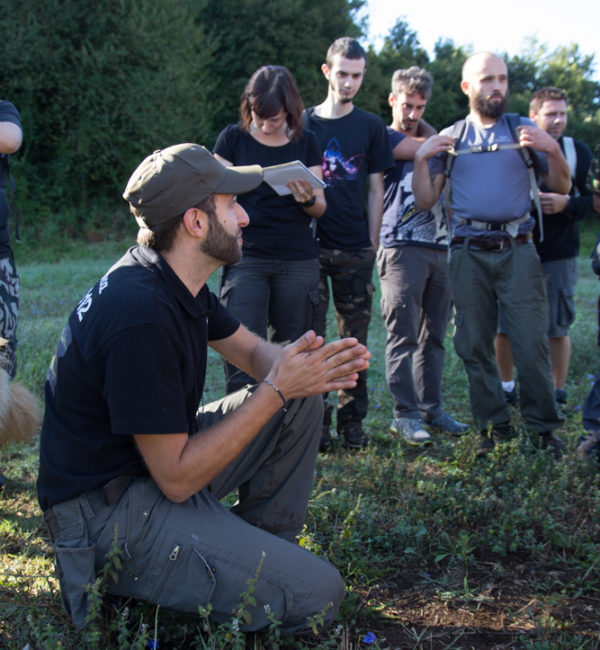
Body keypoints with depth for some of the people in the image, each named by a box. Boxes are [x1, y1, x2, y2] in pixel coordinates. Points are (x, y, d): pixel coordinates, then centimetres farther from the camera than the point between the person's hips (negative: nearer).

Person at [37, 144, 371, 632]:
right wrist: (275, 389, -20)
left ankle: (264, 543, 14)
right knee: (317, 594, -18)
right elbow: (177, 477, -24)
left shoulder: (178, 281, 3)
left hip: (162, 462, 10)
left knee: (303, 400, 7)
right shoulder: (140, 316, -28)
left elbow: (253, 351, 15)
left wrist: (310, 368, -9)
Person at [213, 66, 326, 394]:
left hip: (298, 261, 2)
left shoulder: (306, 142, 9)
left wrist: (308, 199, -13)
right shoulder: (233, 138, 4)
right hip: (246, 258, -2)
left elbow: (320, 207, 10)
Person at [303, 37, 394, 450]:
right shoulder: (305, 123, 7)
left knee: (355, 338, 5)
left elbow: (375, 189, 9)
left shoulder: (371, 127, 8)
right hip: (311, 245, 0)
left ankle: (353, 419, 14)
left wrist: (372, 242, 3)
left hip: (355, 249, 0)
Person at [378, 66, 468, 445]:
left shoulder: (427, 139, 25)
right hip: (401, 247, -6)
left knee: (433, 336, 8)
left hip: (438, 247, 6)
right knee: (404, 335, -8)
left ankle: (431, 408, 15)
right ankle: (405, 414, -4)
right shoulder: (385, 137, 4)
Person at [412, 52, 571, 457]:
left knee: (531, 342, -8)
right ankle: (493, 427, 15)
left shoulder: (524, 131, 11)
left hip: (517, 250, -1)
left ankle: (544, 428, 5)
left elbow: (562, 187, 9)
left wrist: (552, 149, -8)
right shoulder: (449, 138, 13)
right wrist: (421, 159, -5)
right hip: (469, 253, 1)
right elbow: (426, 200, 9)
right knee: (474, 345, 3)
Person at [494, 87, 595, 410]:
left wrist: (566, 204, -15)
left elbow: (593, 201, 4)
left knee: (557, 329, 5)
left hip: (558, 255, 0)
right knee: (505, 326, 4)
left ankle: (557, 393, 19)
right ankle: (506, 387, 23)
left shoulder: (578, 151, 5)